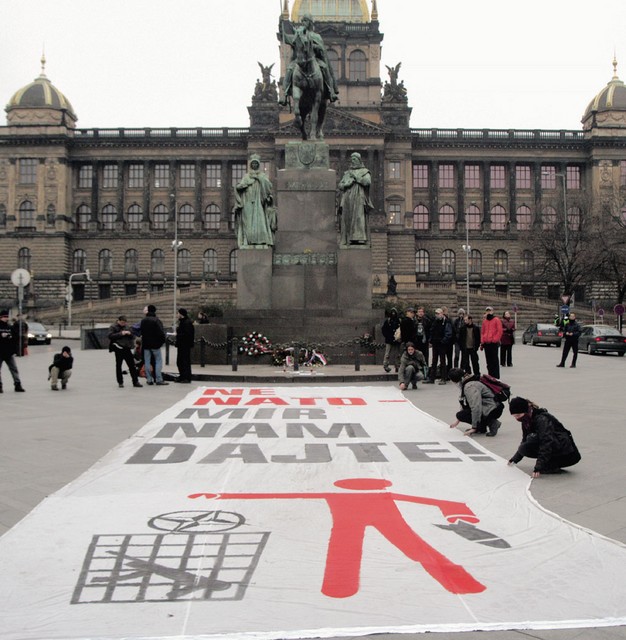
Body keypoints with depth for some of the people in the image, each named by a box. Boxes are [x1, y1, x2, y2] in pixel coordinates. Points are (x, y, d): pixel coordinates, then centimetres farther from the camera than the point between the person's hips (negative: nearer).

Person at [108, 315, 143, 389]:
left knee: (132, 365, 2)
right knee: (118, 366, 4)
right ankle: (120, 382, 13)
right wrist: (121, 334, -18)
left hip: (127, 348, 4)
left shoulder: (127, 327, 16)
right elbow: (110, 336, -12)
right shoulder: (113, 327, 2)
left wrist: (129, 334, -5)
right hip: (118, 349, -4)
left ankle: (135, 381, 6)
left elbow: (133, 336, 17)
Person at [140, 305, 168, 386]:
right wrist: (162, 341, -3)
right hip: (155, 344, -4)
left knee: (147, 362, 8)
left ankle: (149, 379, 7)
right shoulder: (156, 320, -12)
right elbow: (161, 332, -16)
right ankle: (158, 380, -5)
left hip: (146, 344, 4)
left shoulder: (143, 321, 4)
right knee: (158, 360, 1)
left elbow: (141, 331, 12)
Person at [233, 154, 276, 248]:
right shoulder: (246, 176, 17)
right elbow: (238, 187, 5)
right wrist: (249, 181, -6)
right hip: (248, 204, 1)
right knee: (249, 223, -8)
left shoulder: (263, 176, 14)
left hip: (259, 203, -1)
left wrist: (259, 178, -8)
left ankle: (261, 242, -17)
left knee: (260, 222, -13)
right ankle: (249, 243, -11)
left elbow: (269, 186, -3)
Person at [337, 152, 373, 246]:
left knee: (359, 216, -17)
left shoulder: (364, 172, 12)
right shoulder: (347, 173, 25)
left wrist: (355, 176, -5)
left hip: (358, 198, -4)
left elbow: (368, 182, -8)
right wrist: (348, 183, -4)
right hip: (347, 199, 4)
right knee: (347, 219, -6)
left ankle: (360, 238, -25)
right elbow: (340, 185, 16)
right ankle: (348, 239, -10)